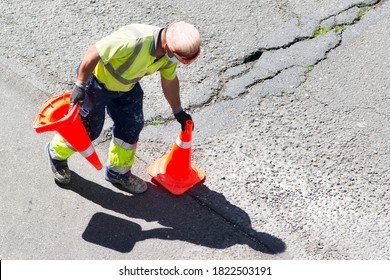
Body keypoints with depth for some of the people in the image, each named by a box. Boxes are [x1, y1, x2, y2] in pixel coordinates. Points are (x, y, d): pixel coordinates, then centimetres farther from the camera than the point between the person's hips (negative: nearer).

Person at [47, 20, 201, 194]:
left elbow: (169, 81, 4)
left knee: (131, 126, 8)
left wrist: (178, 112, 14)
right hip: (97, 80, -7)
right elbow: (93, 52, -34)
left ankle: (118, 172, 30)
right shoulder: (135, 41, -42)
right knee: (88, 128, 5)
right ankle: (57, 153, 35)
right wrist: (80, 86, -28)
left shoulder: (170, 52, -16)